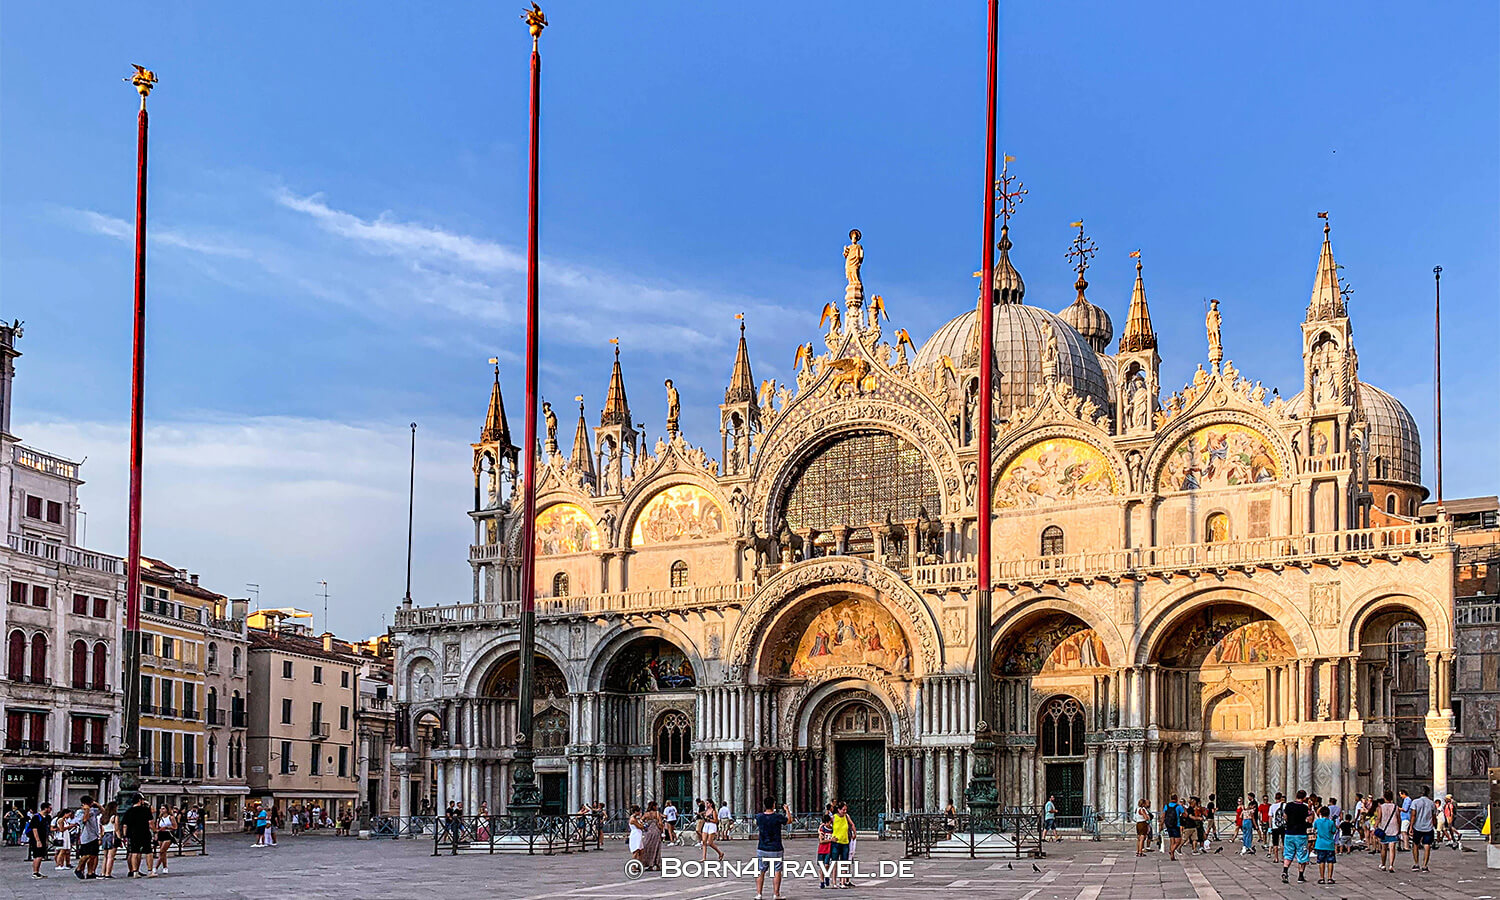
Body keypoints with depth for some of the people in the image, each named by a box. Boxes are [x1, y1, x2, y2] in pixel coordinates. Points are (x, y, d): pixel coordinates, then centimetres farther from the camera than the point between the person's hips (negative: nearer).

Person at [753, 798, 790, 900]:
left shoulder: (759, 816, -5)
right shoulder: (778, 817, -13)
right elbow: (789, 820, 6)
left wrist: (765, 810, 30)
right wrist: (787, 810, 24)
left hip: (762, 849, 3)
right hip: (776, 849, -3)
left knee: (760, 872, 9)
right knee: (777, 871, 5)